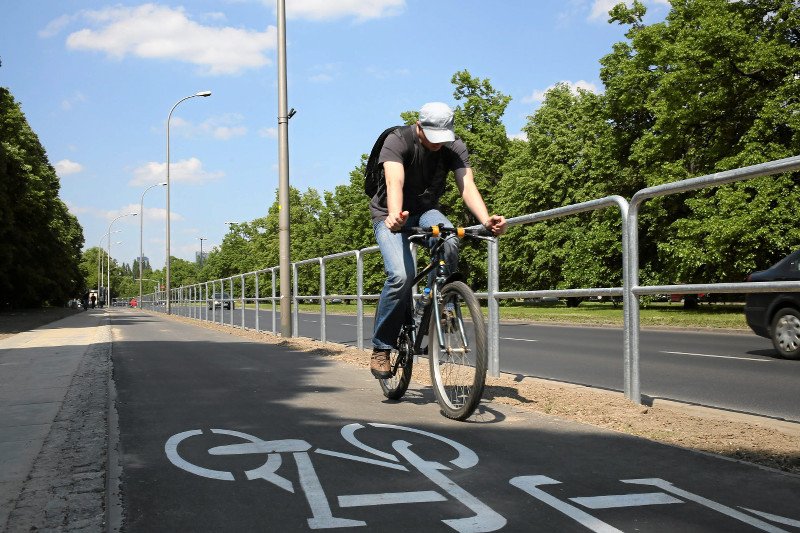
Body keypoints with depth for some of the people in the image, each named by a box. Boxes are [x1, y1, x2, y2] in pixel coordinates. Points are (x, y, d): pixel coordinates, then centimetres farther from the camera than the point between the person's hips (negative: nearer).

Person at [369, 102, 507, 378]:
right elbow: (395, 182, -40)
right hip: (390, 215, -3)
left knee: (450, 243, -32)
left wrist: (486, 219, -46)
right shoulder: (397, 141, -23)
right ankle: (381, 347, -10)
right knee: (401, 276, -26)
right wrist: (394, 215, -61)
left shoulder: (455, 147, -13)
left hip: (426, 210, 3)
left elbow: (467, 186, -27)